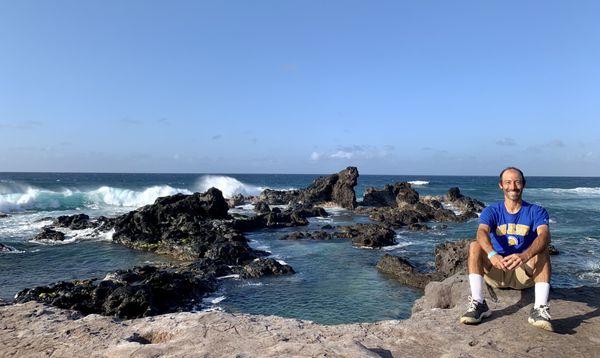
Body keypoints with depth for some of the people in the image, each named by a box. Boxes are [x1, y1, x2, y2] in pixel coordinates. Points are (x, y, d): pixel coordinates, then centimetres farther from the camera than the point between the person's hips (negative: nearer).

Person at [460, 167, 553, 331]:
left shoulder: (536, 212, 0)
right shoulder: (491, 211, 1)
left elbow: (545, 235, -22)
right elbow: (482, 232, -21)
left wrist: (525, 256, -44)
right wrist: (492, 254, -44)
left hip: (525, 273, -1)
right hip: (496, 272, 1)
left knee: (542, 250, -27)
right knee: (475, 246, -24)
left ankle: (540, 309, -35)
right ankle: (478, 304, -31)